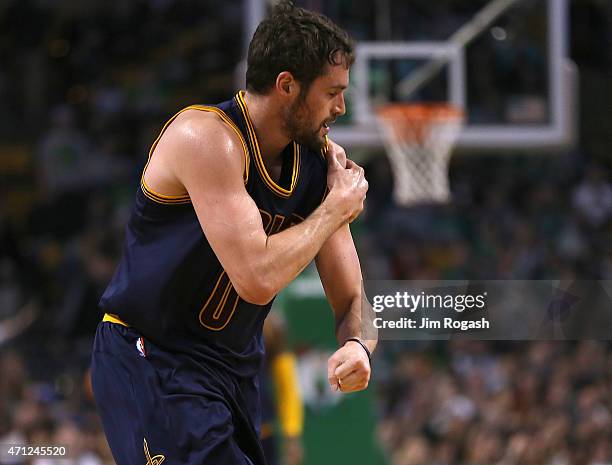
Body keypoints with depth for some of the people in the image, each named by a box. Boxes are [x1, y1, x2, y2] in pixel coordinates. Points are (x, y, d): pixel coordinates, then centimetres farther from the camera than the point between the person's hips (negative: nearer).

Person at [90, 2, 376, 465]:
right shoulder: (206, 137, -22)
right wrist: (337, 208, -18)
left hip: (235, 368, 8)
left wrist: (357, 344, -17)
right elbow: (257, 279, -31)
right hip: (148, 362, -8)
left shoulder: (323, 162, 1)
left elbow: (351, 298, 6)